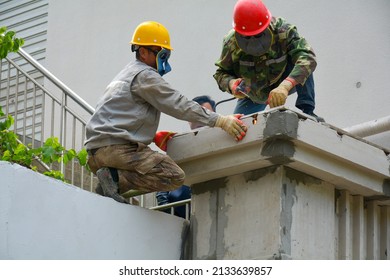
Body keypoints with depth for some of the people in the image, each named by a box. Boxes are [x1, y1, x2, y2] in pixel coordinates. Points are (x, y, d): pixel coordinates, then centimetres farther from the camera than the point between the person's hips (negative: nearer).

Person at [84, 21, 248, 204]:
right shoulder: (144, 75, -2)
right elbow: (178, 105, -11)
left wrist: (154, 136, 20)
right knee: (175, 177, -18)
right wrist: (220, 121, -14)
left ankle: (112, 177, 4)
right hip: (115, 148, -10)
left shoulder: (129, 73, 29)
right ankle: (115, 178, -20)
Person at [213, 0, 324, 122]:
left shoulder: (283, 31, -35)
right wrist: (231, 83, -40)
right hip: (254, 93, 2)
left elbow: (307, 58, -49)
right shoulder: (231, 43, -27)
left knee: (303, 65, -32)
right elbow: (221, 73, -14)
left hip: (287, 82, -2)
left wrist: (285, 86, -64)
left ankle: (306, 110, -26)